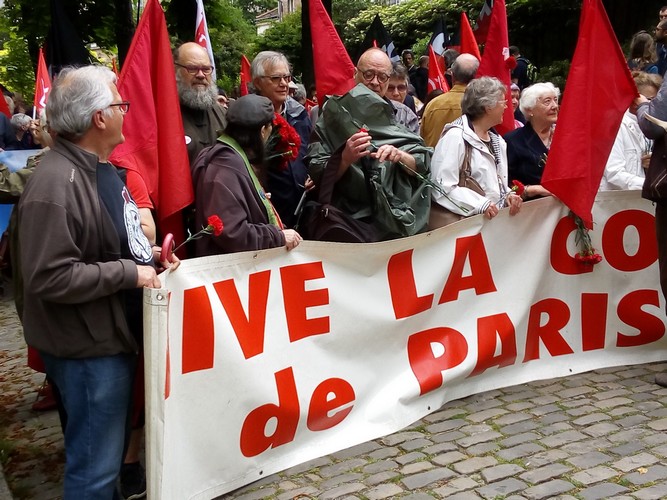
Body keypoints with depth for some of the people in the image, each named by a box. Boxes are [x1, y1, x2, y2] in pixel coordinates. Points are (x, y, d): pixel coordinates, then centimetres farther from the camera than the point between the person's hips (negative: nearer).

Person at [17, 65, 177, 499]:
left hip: (116, 333, 10)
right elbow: (49, 279, -30)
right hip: (89, 347, -10)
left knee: (111, 450, 26)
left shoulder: (99, 167, 9)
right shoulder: (55, 186, -25)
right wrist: (130, 273, -23)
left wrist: (145, 253, 5)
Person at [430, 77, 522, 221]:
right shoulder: (455, 136, -10)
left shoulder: (497, 141, 17)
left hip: (496, 218, 7)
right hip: (467, 219, -7)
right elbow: (443, 186, -18)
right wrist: (480, 205, -23)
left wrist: (508, 196, 3)